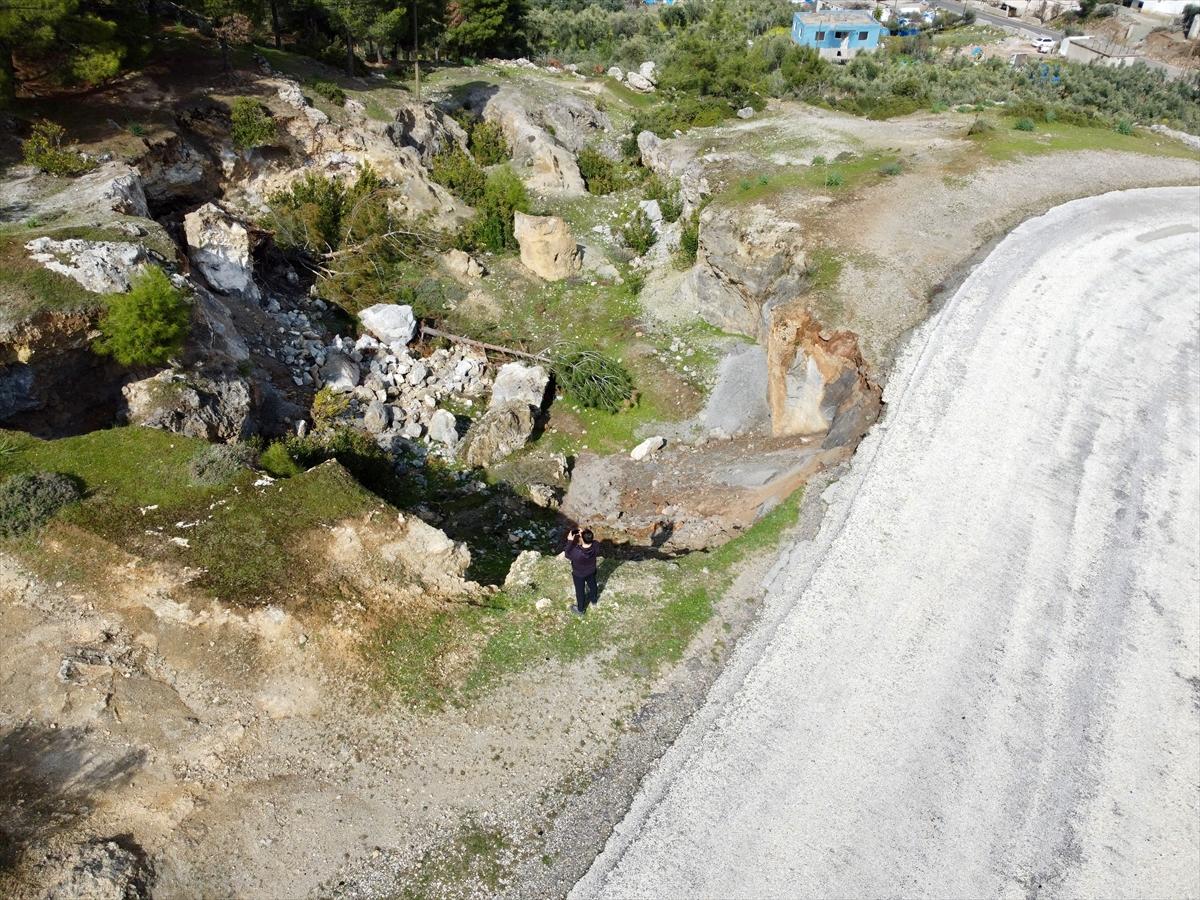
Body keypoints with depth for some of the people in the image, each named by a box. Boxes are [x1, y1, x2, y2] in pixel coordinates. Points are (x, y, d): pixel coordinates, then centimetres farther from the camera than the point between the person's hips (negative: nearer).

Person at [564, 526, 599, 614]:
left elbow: (568, 555, -21)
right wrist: (584, 533, -16)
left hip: (579, 574, -3)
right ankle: (594, 599, 63)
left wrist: (570, 541, -23)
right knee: (592, 584, 33)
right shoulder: (595, 546, -34)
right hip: (591, 571, 4)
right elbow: (592, 541, -7)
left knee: (580, 591, 23)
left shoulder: (577, 552, -45)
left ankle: (581, 609, 47)